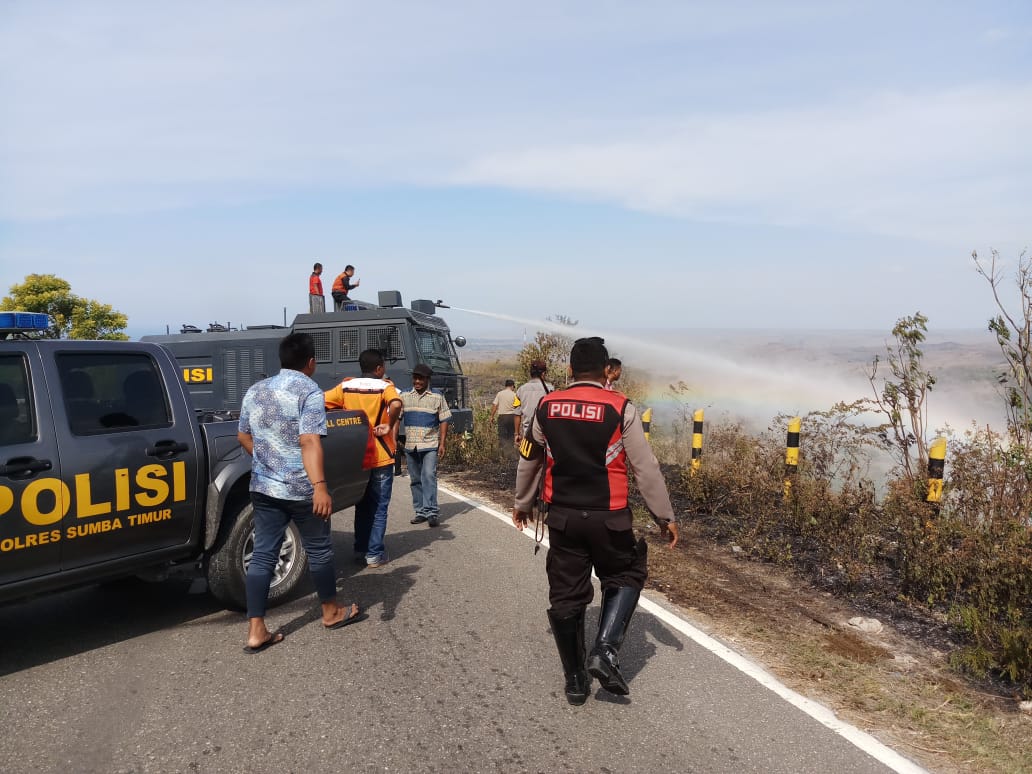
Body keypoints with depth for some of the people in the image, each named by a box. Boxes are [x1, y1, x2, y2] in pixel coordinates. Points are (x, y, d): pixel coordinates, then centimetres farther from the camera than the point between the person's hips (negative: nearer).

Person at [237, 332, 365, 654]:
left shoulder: (255, 390, 9)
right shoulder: (309, 391, -13)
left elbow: (243, 436, 17)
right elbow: (309, 442, -24)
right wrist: (320, 486, -29)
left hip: (263, 487, 6)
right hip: (301, 489, -6)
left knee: (263, 555, 7)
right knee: (318, 550, 11)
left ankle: (256, 631, 7)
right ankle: (331, 612, 27)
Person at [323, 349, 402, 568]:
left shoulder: (346, 386, 2)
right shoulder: (384, 386, -9)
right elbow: (396, 404, -30)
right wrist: (389, 427, -17)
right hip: (380, 457, -4)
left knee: (362, 504, 20)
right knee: (379, 507, 7)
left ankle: (360, 548, 26)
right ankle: (374, 554, 7)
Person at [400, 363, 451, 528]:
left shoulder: (437, 397, 2)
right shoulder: (405, 396, 7)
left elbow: (444, 421, 1)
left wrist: (442, 443, -6)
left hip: (430, 445, -3)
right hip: (410, 446, 3)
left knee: (429, 476, -15)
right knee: (415, 480, 8)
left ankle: (432, 511, -13)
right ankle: (421, 511, 17)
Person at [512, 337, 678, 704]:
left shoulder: (547, 407, 2)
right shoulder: (620, 408, -9)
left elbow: (528, 461, 13)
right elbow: (646, 468, -7)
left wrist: (522, 503, 28)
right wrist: (665, 517, 3)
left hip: (562, 516, 3)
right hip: (608, 518, -3)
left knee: (565, 596, 13)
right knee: (626, 576, 20)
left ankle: (575, 680, 24)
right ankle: (605, 651, 3)